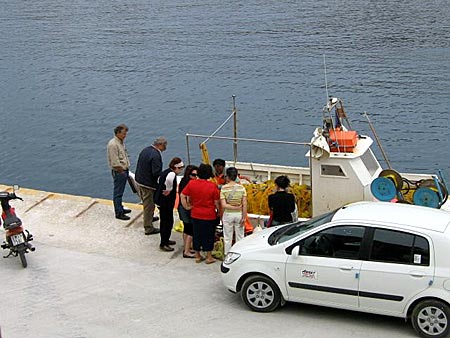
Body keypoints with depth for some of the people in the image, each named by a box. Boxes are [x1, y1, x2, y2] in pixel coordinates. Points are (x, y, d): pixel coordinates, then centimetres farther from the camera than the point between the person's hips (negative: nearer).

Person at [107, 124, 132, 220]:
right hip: (118, 171, -10)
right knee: (118, 193, -2)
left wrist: (126, 170, 17)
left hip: (124, 170, 10)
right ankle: (118, 213, 3)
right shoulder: (113, 144, -20)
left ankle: (120, 208, 32)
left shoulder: (121, 142, 11)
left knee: (120, 192, 20)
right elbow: (115, 161, -21)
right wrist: (121, 171, -15)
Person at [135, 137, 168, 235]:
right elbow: (156, 172, -28)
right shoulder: (155, 155, -24)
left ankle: (148, 218, 48)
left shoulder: (145, 150, 4)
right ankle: (148, 228, 13)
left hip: (139, 180, 9)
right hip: (148, 184, -9)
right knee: (149, 205, 3)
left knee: (146, 203, 28)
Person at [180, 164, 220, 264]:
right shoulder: (212, 186, -14)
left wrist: (186, 206, 6)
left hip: (196, 214, 3)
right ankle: (209, 257, 20)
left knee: (197, 234, 15)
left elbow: (183, 195, -2)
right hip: (210, 215, -3)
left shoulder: (191, 183, -6)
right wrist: (218, 212, 6)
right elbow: (216, 202, -8)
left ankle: (197, 256, 25)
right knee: (209, 235, 11)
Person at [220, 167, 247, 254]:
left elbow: (223, 205, -16)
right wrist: (244, 217, -3)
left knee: (227, 238, 9)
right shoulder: (241, 188, -5)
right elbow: (244, 205, -6)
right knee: (240, 237, 11)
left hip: (228, 214, -1)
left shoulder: (224, 188, -9)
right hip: (239, 214, 1)